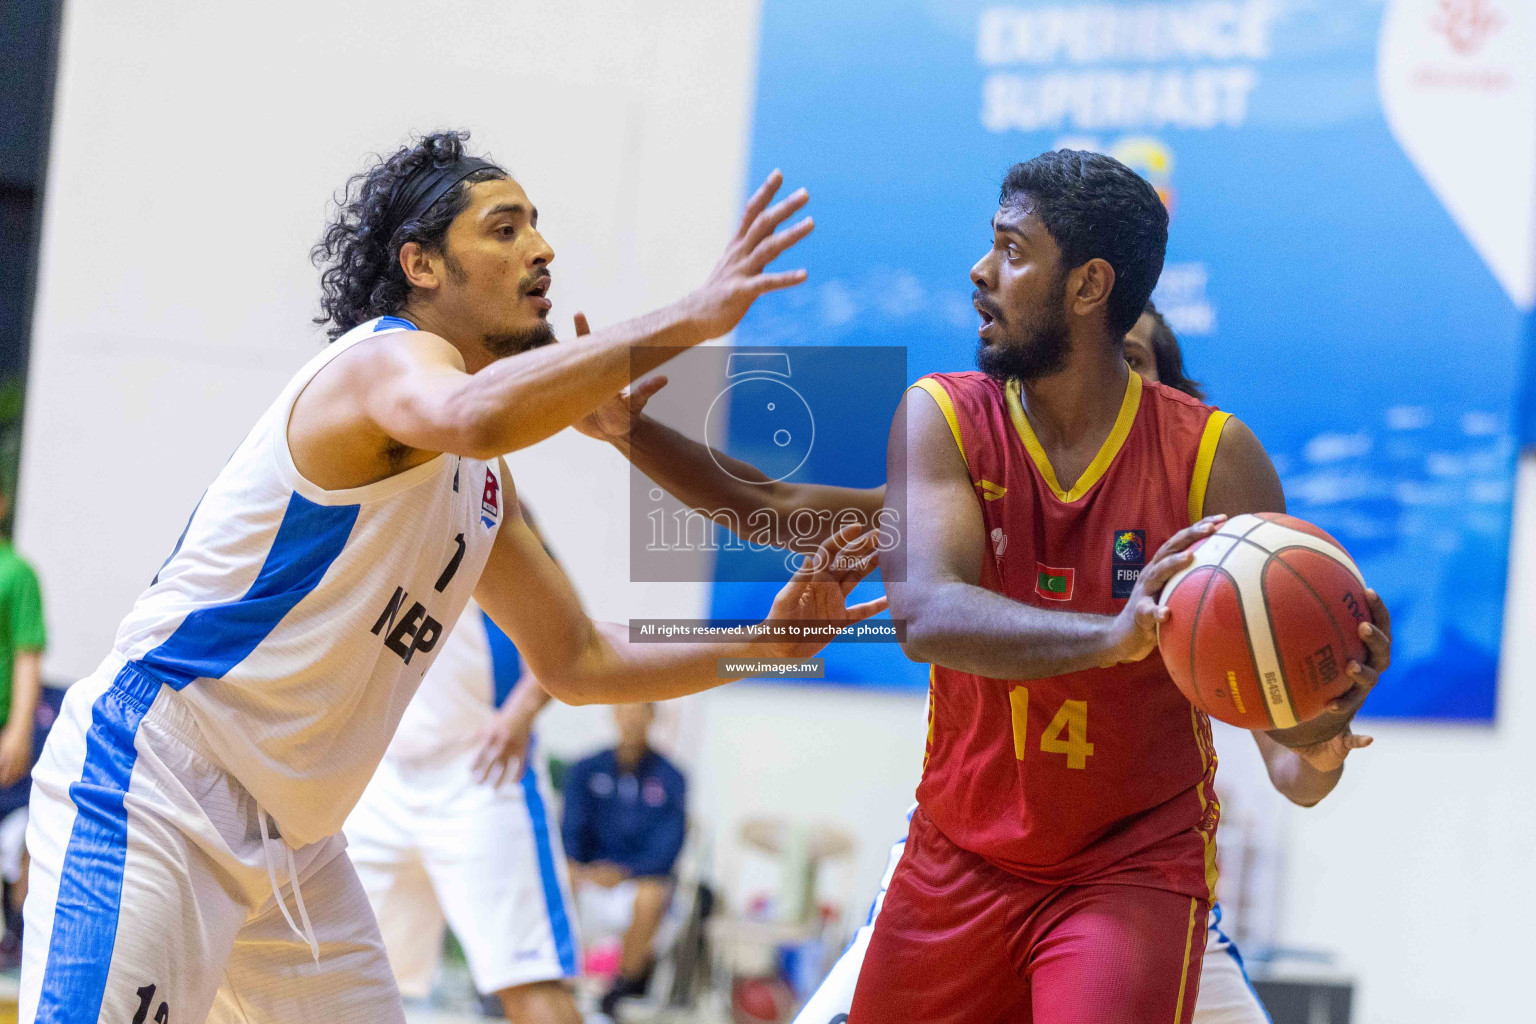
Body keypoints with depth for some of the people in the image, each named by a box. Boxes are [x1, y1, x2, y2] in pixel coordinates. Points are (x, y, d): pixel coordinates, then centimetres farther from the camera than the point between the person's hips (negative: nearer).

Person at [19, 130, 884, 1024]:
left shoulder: (483, 485, 15)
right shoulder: (387, 358, -13)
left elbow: (577, 662, 25)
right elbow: (470, 414, -40)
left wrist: (769, 642, 13)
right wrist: (689, 321, -37)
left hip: (290, 841, 10)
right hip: (149, 790, -10)